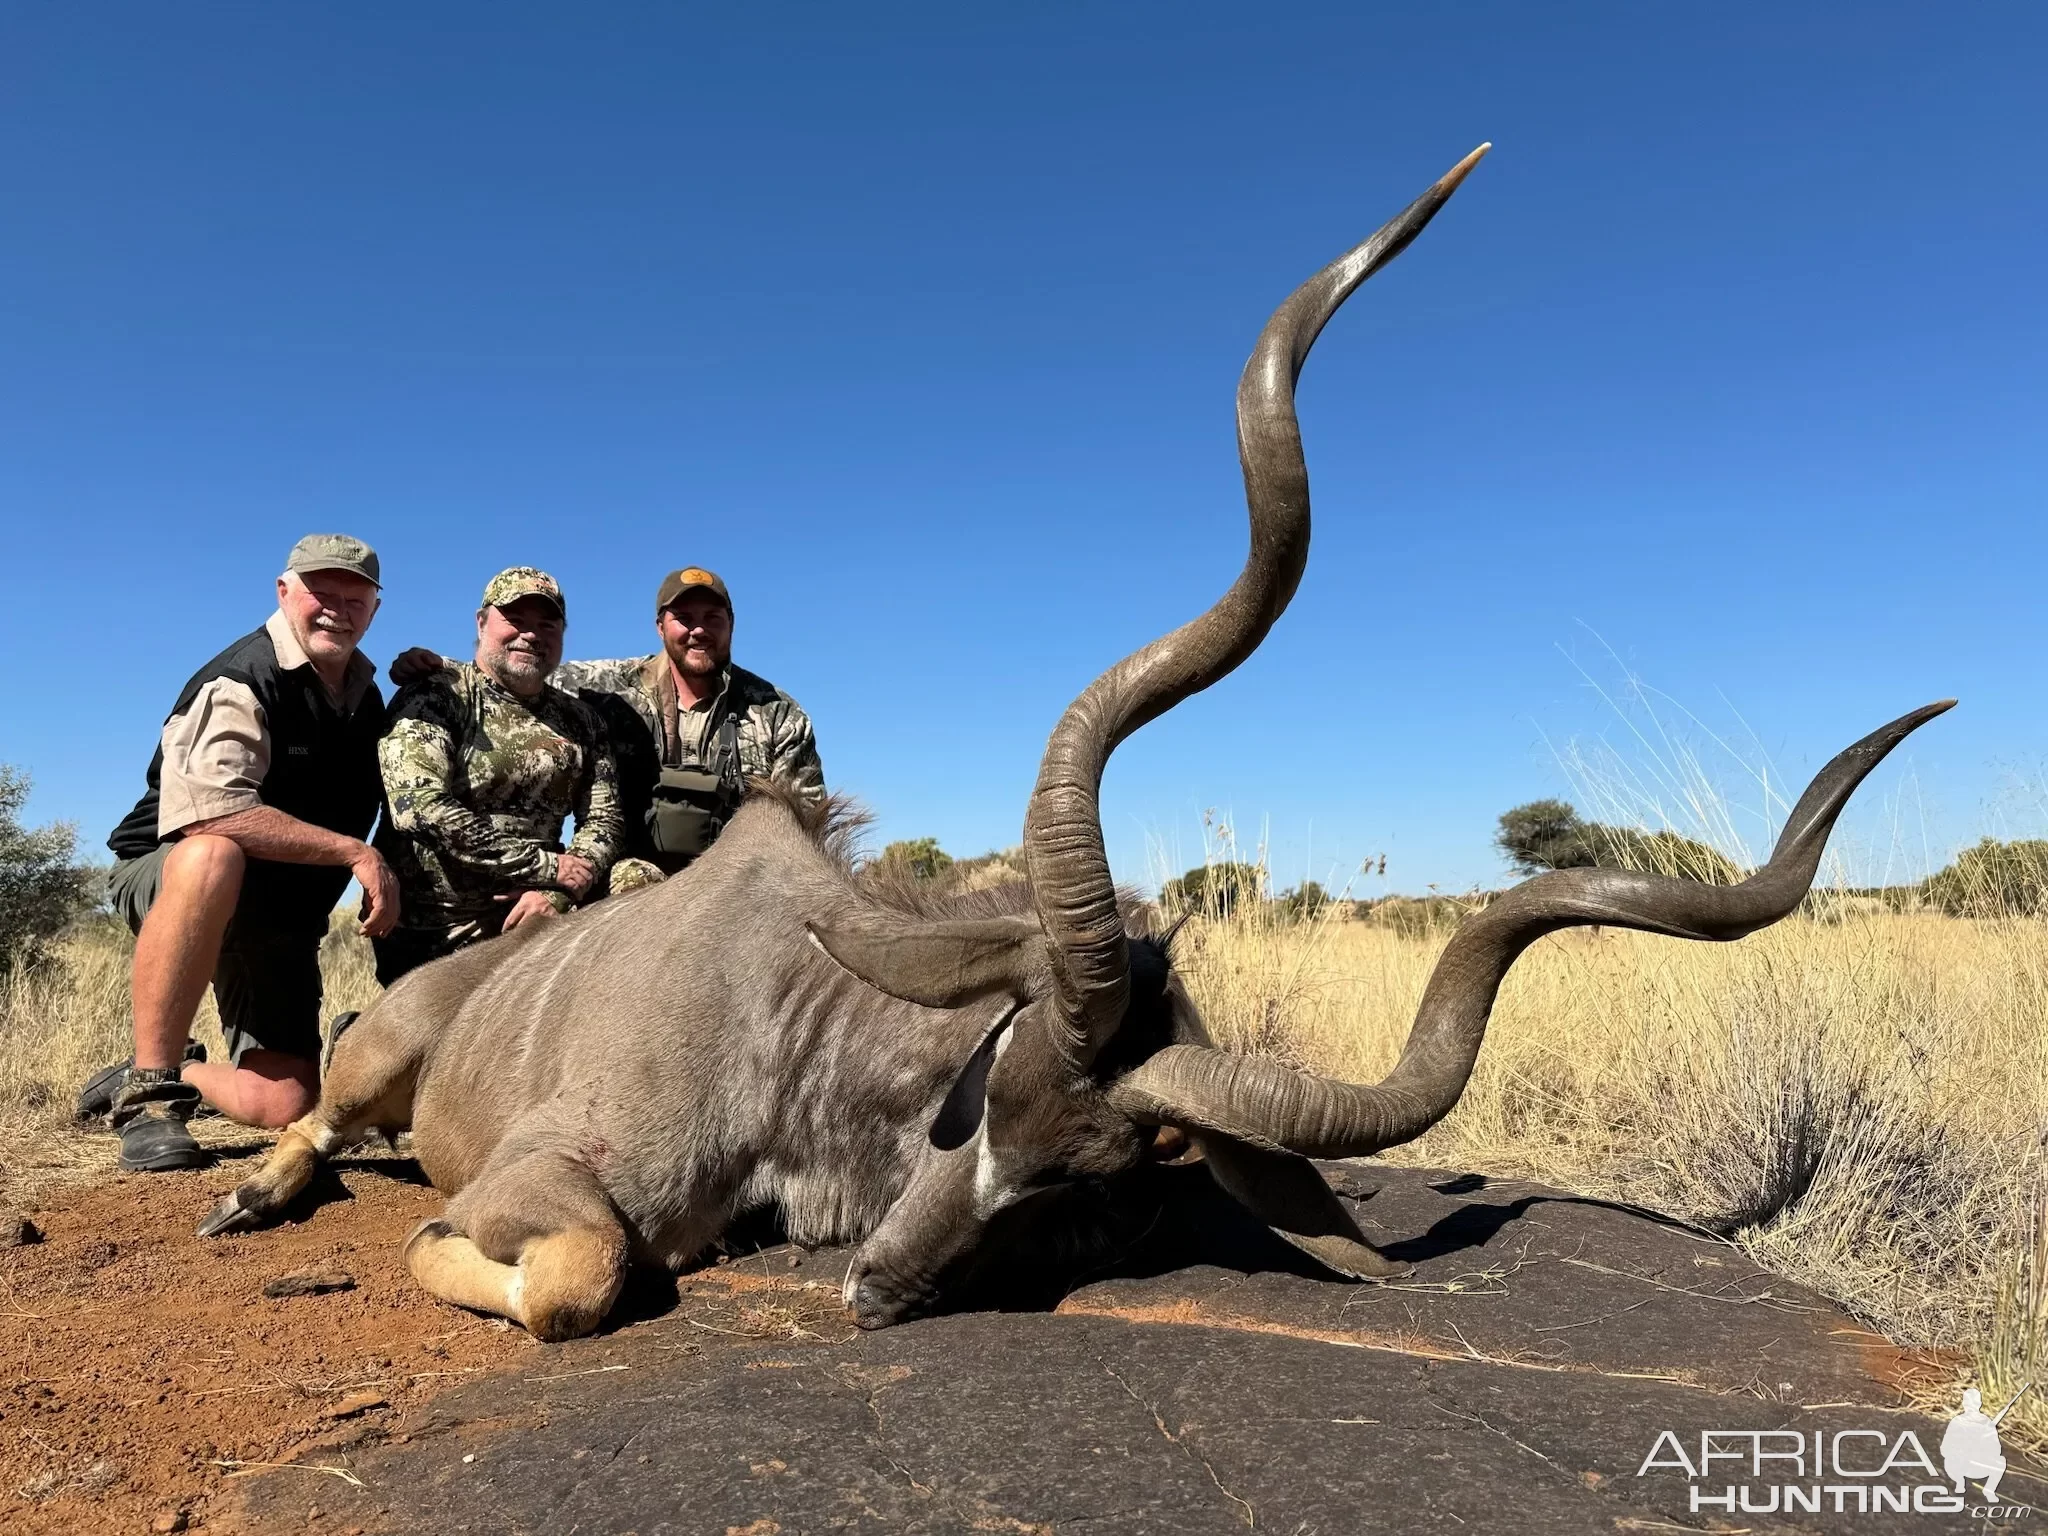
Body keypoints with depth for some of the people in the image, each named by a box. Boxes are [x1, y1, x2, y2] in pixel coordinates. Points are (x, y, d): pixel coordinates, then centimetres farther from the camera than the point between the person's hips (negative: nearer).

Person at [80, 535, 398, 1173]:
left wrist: (387, 883, 6)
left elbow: (372, 812, 22)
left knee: (285, 1106, -10)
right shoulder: (239, 682, -16)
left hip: (284, 916, 6)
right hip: (163, 874, -5)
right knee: (214, 856, -43)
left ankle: (181, 1071, 24)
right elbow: (209, 810, -33)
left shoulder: (367, 696, 8)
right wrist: (354, 852, -31)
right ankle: (148, 1090, -29)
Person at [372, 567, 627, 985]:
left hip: (529, 930, 4)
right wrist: (552, 868, -16)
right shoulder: (433, 697, -5)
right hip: (429, 935, -4)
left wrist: (558, 892, -14)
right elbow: (419, 808, -18)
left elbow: (604, 821, 5)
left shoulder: (578, 720, 9)